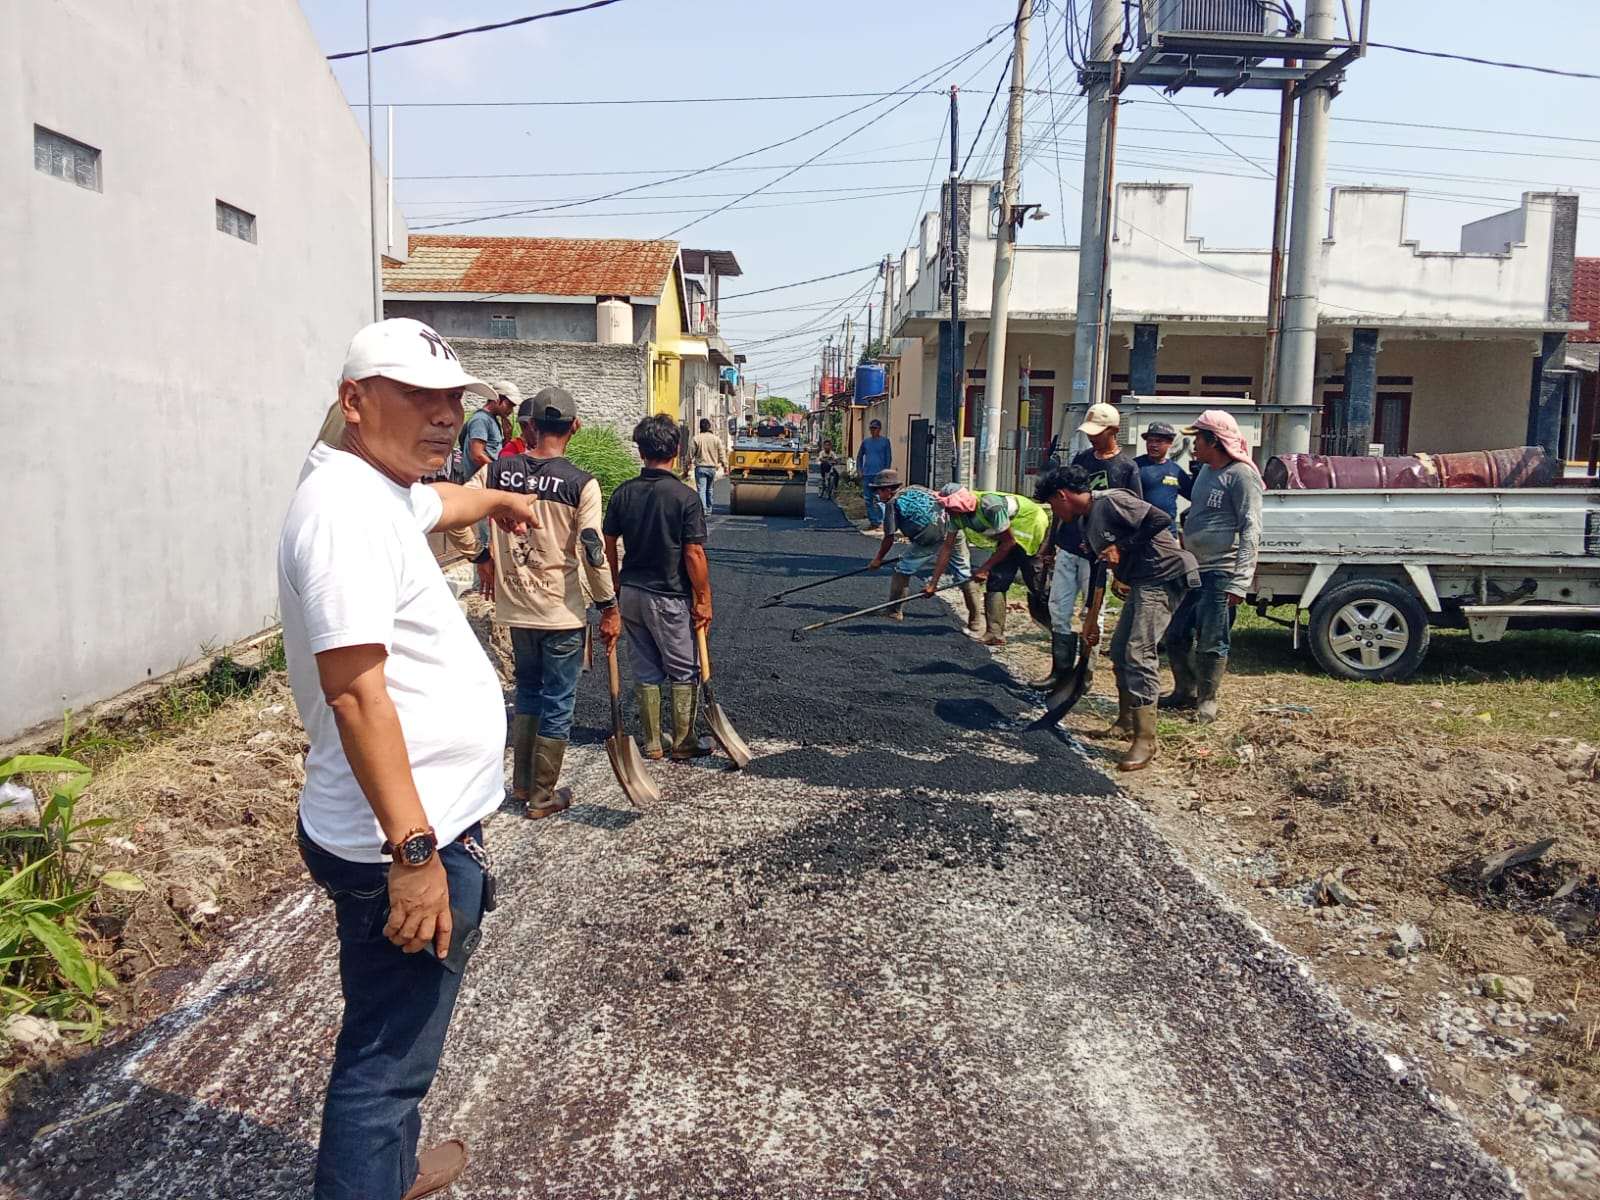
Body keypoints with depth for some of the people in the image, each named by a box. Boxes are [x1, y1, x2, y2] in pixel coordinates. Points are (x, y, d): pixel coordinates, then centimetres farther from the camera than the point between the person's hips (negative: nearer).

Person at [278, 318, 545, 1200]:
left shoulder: (383, 490, 11)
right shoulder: (345, 508, -21)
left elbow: (441, 502, 36)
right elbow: (355, 692, -28)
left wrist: (497, 499, 57)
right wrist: (415, 851, -29)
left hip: (424, 827, 11)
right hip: (403, 844, -11)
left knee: (395, 1037, 27)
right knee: (387, 1056, 3)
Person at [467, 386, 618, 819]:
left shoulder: (497, 471, -3)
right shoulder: (581, 483, -13)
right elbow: (592, 552, -15)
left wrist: (482, 558, 13)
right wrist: (609, 608, -5)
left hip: (516, 608, 4)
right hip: (562, 613, -4)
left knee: (527, 691, 24)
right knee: (557, 704, 9)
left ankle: (521, 783, 32)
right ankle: (543, 796, 19)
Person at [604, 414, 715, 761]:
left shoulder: (623, 493, -1)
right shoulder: (685, 496, -15)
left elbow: (609, 546, 3)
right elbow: (694, 555, -16)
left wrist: (617, 588, 15)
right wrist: (703, 599, -7)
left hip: (631, 594, 5)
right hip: (670, 598, -5)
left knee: (645, 670, 14)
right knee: (684, 671, 10)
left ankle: (653, 742, 22)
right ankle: (683, 742, 18)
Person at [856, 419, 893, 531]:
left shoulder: (885, 441, -1)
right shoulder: (865, 441, 10)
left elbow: (889, 458, -1)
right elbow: (859, 456, 18)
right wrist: (859, 470, 8)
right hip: (866, 475, 5)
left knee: (878, 500, -8)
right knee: (868, 499, 7)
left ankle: (879, 522, -3)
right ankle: (872, 521, 16)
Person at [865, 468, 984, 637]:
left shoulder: (893, 503, 9)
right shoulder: (915, 489, 26)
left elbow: (889, 538, 9)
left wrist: (878, 559, 23)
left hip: (931, 539, -6)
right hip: (954, 531, 6)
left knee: (903, 569, 12)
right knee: (965, 576, 10)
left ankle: (894, 611, 20)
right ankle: (977, 622, 10)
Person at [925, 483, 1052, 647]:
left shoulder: (991, 506, -33)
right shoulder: (957, 515, -10)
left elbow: (1008, 542, -23)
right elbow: (947, 548, -4)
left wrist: (984, 569, -17)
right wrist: (933, 583, -6)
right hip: (1011, 538, 8)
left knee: (1037, 588, -8)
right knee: (995, 583, -2)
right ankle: (995, 634, 1)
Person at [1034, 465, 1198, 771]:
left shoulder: (1111, 502, -14)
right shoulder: (1087, 523, 16)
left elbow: (1161, 519, -22)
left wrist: (1122, 548, -18)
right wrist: (1092, 621, 27)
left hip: (1165, 575, -11)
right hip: (1141, 582, 11)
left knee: (1139, 653, -17)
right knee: (1120, 650, 16)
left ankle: (1144, 740, -14)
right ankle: (1127, 722, 31)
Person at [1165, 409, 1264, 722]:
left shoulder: (1241, 475, -12)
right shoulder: (1205, 471, 15)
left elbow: (1250, 531, -16)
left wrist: (1239, 582, -21)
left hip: (1220, 572, -9)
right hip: (1193, 569, 9)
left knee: (1211, 644, -1)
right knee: (1176, 636, 13)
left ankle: (1206, 702, 14)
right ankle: (1185, 693, 29)